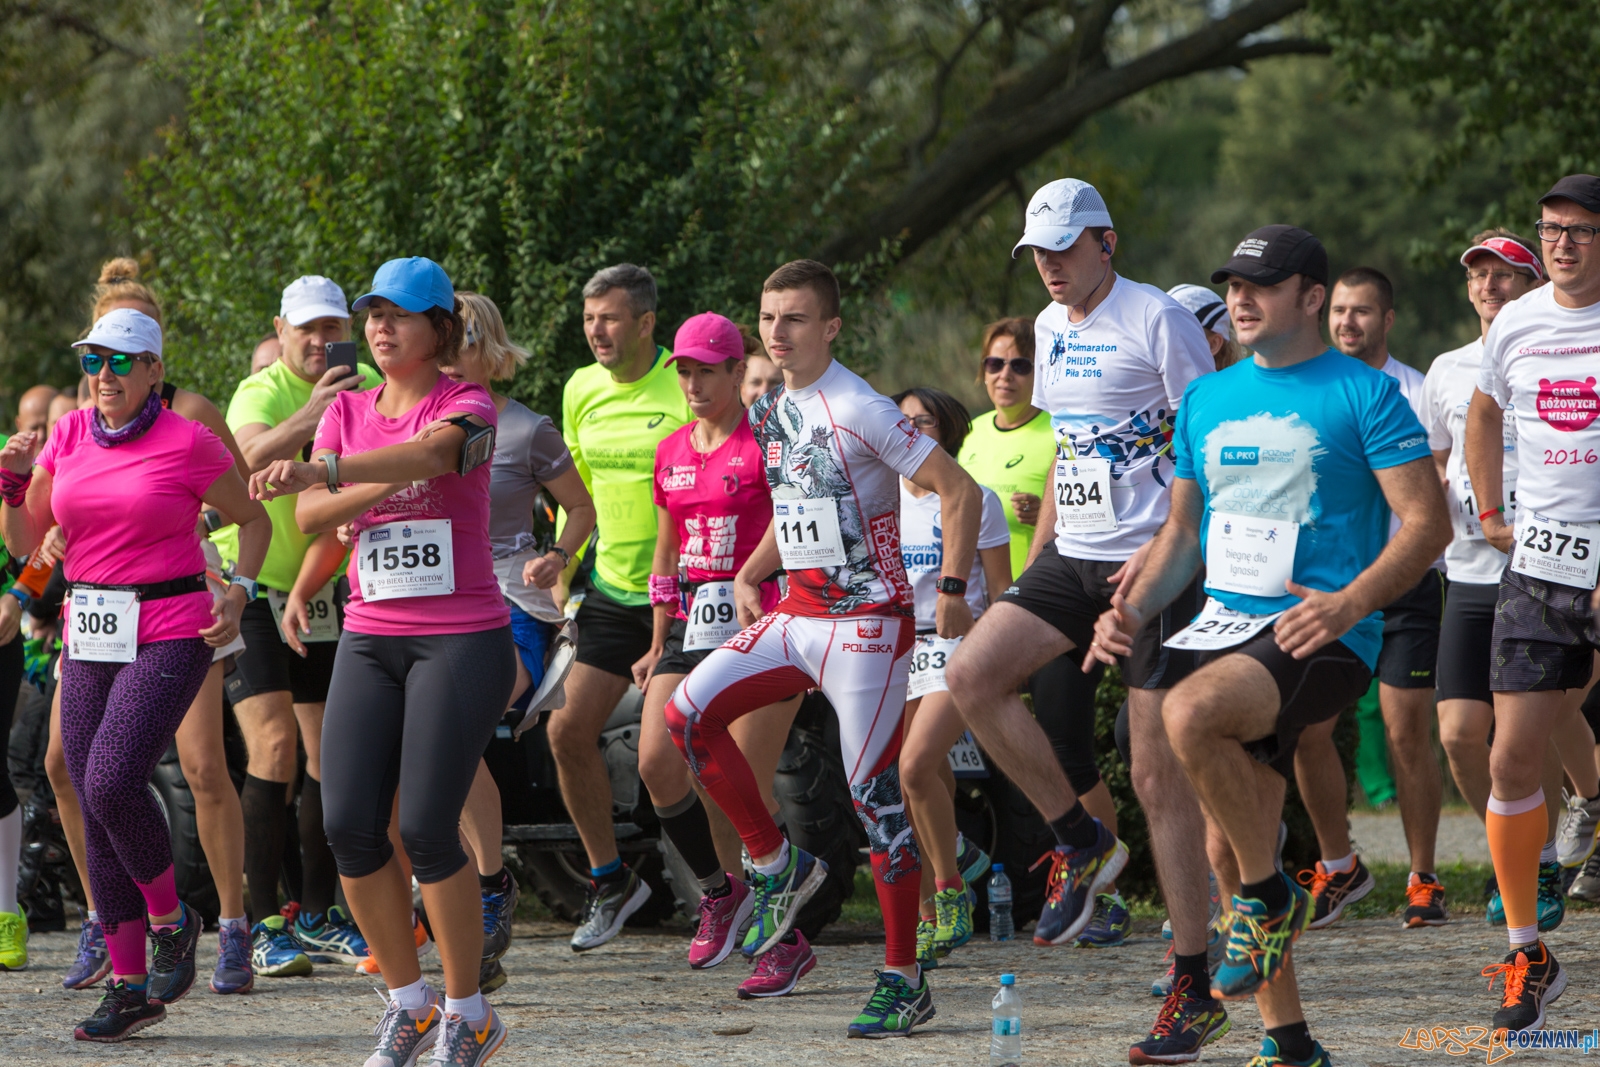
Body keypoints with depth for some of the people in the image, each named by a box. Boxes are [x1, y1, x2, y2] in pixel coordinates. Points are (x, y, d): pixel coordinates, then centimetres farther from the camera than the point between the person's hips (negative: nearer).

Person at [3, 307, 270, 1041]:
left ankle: (170, 920, 5)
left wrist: (240, 593, -8)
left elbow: (255, 519, 7)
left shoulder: (189, 444, -6)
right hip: (91, 637, 6)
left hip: (170, 633, -6)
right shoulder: (68, 438, 7)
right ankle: (128, 987, 11)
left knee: (112, 784, -21)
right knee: (96, 809, 3)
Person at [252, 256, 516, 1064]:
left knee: (426, 830, -11)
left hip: (462, 640, -5)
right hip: (370, 639, 5)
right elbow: (310, 516, -1)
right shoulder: (348, 412, 12)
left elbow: (430, 453, -29)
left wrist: (323, 470, -45)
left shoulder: (467, 407, -5)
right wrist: (386, 482, -17)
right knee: (349, 824, -5)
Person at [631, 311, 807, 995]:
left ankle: (790, 942, 5)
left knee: (746, 787, -8)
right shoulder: (671, 453, 14)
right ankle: (719, 889, 14)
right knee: (657, 765, -10)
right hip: (691, 628, 6)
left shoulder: (766, 444, -7)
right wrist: (657, 645, 23)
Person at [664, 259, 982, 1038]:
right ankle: (776, 866, 8)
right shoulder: (769, 416, 11)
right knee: (688, 712, -6)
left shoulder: (858, 411, -14)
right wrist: (748, 576, 17)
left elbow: (959, 490, -14)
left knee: (875, 795, -7)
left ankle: (904, 980, 1)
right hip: (796, 613, 8)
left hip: (867, 619, -8)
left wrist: (952, 590, -17)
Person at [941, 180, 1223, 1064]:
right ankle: (1081, 843, 4)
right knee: (971, 674, -13)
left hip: (1156, 567, -7)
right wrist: (1036, 555, 18)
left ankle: (1195, 990, -2)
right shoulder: (1050, 327, 14)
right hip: (1075, 560, 8)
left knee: (1158, 775, -8)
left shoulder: (1158, 320, -10)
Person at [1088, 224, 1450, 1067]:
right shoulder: (1207, 401, 16)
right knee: (1226, 854, 4)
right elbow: (1183, 530, 23)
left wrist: (1349, 603, -22)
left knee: (1189, 713, -34)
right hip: (1224, 630, 7)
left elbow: (1427, 522, -8)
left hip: (1321, 636, -7)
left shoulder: (1363, 394, -3)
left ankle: (1270, 897, -15)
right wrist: (1135, 605, 5)